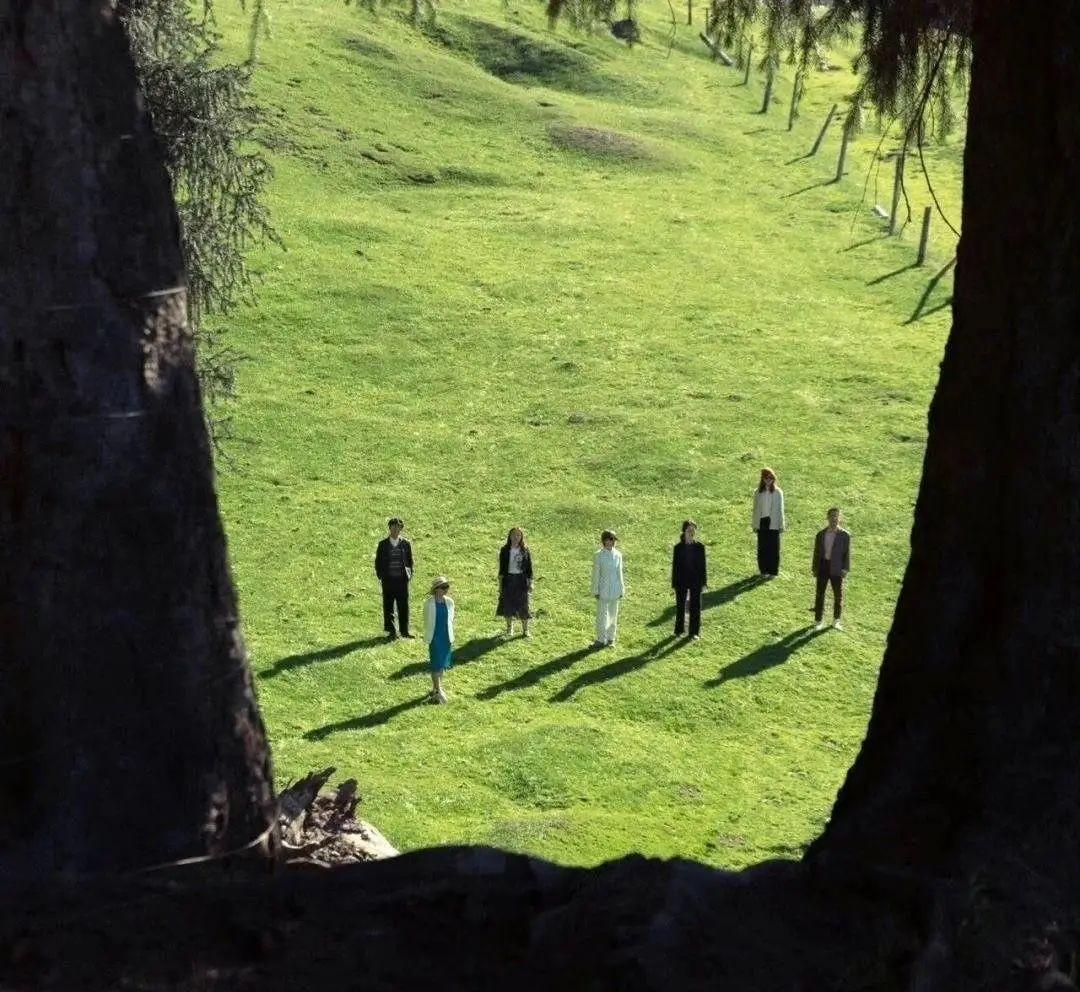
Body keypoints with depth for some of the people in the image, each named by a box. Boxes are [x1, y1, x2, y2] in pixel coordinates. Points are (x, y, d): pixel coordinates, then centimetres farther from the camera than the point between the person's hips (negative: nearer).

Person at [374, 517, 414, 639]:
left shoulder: (406, 544, 5)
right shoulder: (383, 544, 4)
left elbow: (410, 561, 11)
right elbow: (378, 562, 7)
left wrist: (409, 574, 1)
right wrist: (380, 576, -1)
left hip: (402, 579, 0)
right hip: (388, 579, 0)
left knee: (404, 606, 3)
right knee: (388, 606, 2)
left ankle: (404, 631, 10)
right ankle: (391, 631, 9)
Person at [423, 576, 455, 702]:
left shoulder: (449, 602, 3)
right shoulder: (429, 603, -7)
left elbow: (451, 620, 10)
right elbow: (426, 621, -2)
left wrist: (451, 638, 8)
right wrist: (427, 638, -2)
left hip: (447, 638, 4)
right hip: (435, 637, -4)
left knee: (442, 664, 11)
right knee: (436, 664, -6)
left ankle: (435, 688, 24)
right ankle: (438, 690, -4)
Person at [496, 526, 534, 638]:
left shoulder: (525, 550, -1)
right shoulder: (505, 550, 0)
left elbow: (529, 567, 2)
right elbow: (502, 567, 3)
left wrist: (530, 583, 0)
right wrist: (500, 583, 0)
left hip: (521, 580, -1)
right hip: (508, 579, 1)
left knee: (523, 605, 1)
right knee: (507, 604, 6)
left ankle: (525, 629, 12)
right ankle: (509, 628, 22)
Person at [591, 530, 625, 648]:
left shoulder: (618, 555, 2)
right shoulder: (598, 556, -9)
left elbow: (619, 573, 7)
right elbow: (596, 574, -7)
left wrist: (621, 590, 8)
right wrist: (595, 591, -8)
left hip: (614, 590, 4)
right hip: (603, 589, -4)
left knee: (613, 614, 9)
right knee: (602, 615, 1)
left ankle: (611, 639, 19)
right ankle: (601, 639, 11)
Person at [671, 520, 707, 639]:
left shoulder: (700, 547, -5)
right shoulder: (678, 548, -8)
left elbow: (702, 565, 0)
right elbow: (675, 566, -4)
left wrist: (704, 581, 0)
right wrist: (674, 583, -5)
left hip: (696, 581, 1)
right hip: (682, 581, -1)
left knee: (695, 606, 6)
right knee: (680, 606, 12)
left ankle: (694, 632, 18)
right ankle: (679, 630, 27)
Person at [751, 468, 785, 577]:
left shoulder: (778, 492, -3)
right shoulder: (758, 492, 3)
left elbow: (780, 509, 0)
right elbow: (755, 508, 8)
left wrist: (781, 525, -1)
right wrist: (754, 524, 8)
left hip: (773, 523, -2)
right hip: (762, 522, 2)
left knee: (773, 547, 0)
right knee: (762, 547, 4)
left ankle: (773, 571, 6)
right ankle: (764, 569, 13)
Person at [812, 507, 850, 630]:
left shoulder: (845, 535, -4)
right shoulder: (821, 534, 4)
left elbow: (847, 553, -4)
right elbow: (817, 552, 9)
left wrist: (845, 569, -11)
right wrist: (814, 568, 6)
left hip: (836, 568, -2)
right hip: (823, 566, 2)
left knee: (838, 595, 6)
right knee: (820, 594, 7)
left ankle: (837, 620, 23)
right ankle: (819, 620, 19)